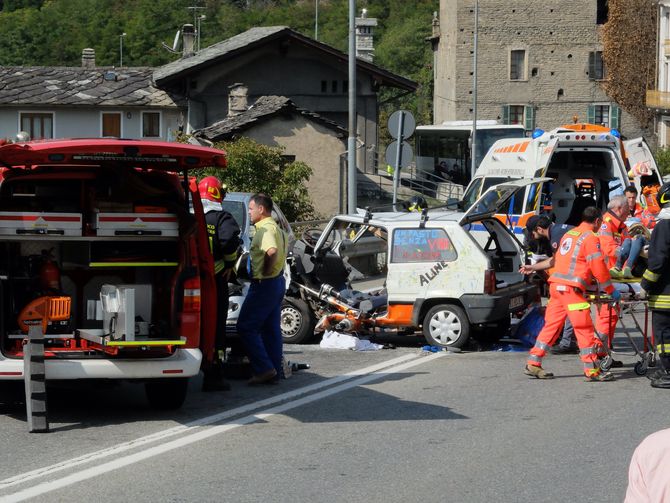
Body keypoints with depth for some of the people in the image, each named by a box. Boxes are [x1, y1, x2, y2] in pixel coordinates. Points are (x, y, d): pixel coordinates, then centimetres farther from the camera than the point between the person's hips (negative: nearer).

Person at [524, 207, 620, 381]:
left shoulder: (569, 234, 20)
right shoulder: (590, 238, -5)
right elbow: (599, 268, -9)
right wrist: (611, 290, 2)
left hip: (556, 285, 8)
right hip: (572, 288, -8)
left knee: (551, 325, 11)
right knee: (584, 328, -4)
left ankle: (533, 364, 10)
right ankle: (592, 370, -3)